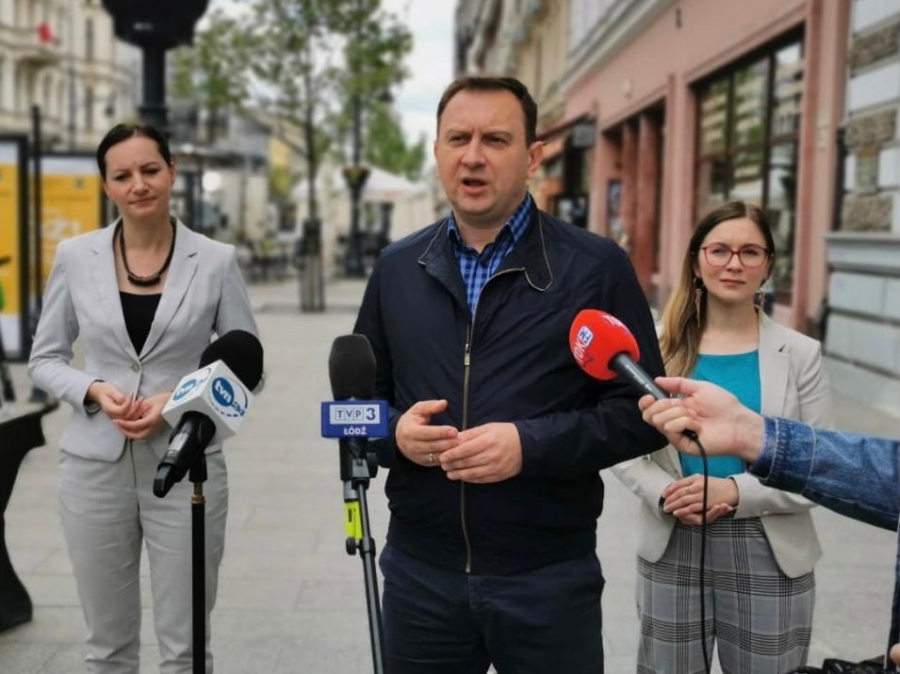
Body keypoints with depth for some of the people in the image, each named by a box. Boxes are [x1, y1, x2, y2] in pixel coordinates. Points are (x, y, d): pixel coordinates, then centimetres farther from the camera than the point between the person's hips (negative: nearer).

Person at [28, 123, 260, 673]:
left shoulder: (216, 260, -3)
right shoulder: (75, 257, 1)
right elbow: (45, 358, 8)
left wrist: (179, 401, -15)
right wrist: (93, 390, -12)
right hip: (96, 467, 2)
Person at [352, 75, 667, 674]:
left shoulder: (596, 266, -4)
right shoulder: (397, 267, 7)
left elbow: (642, 409, -5)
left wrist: (531, 445, -18)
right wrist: (394, 432, -8)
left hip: (550, 578, -2)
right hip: (419, 573, 3)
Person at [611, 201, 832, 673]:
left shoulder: (800, 354, -1)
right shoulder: (661, 346, -1)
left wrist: (736, 492, -16)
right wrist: (664, 492, -17)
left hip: (768, 558, 0)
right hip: (672, 552, 1)